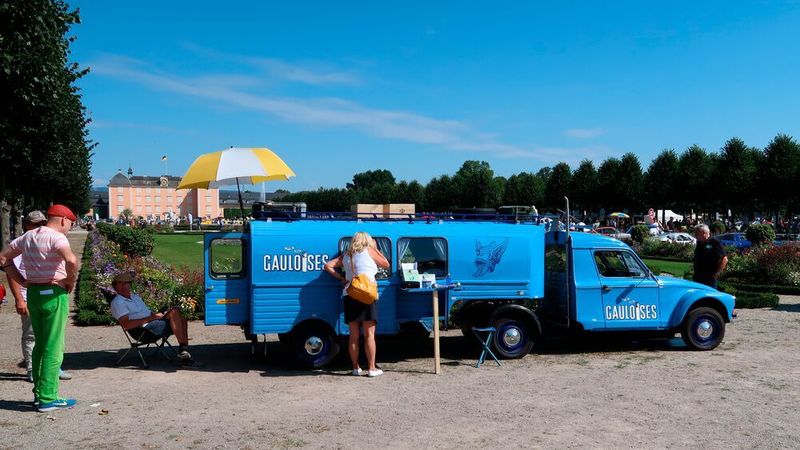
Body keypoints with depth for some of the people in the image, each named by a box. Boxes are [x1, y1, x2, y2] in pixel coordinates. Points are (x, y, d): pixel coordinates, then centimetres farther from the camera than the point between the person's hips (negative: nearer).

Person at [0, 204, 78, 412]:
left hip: (33, 293, 8)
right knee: (53, 348, -2)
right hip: (54, 294, -8)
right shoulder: (56, 237, -13)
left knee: (40, 345, 18)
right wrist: (70, 282, -15)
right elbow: (71, 260, -32)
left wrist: (22, 281, 14)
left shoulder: (27, 237, 12)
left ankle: (39, 393, 25)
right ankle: (48, 399, 1)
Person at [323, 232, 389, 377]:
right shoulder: (369, 251, 4)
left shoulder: (346, 255, 16)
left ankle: (355, 367, 12)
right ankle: (371, 368, -1)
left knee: (354, 335, 8)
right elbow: (386, 264, 13)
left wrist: (341, 279, 12)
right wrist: (376, 249, 21)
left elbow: (328, 266, 12)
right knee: (369, 334, -1)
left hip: (348, 296, 4)